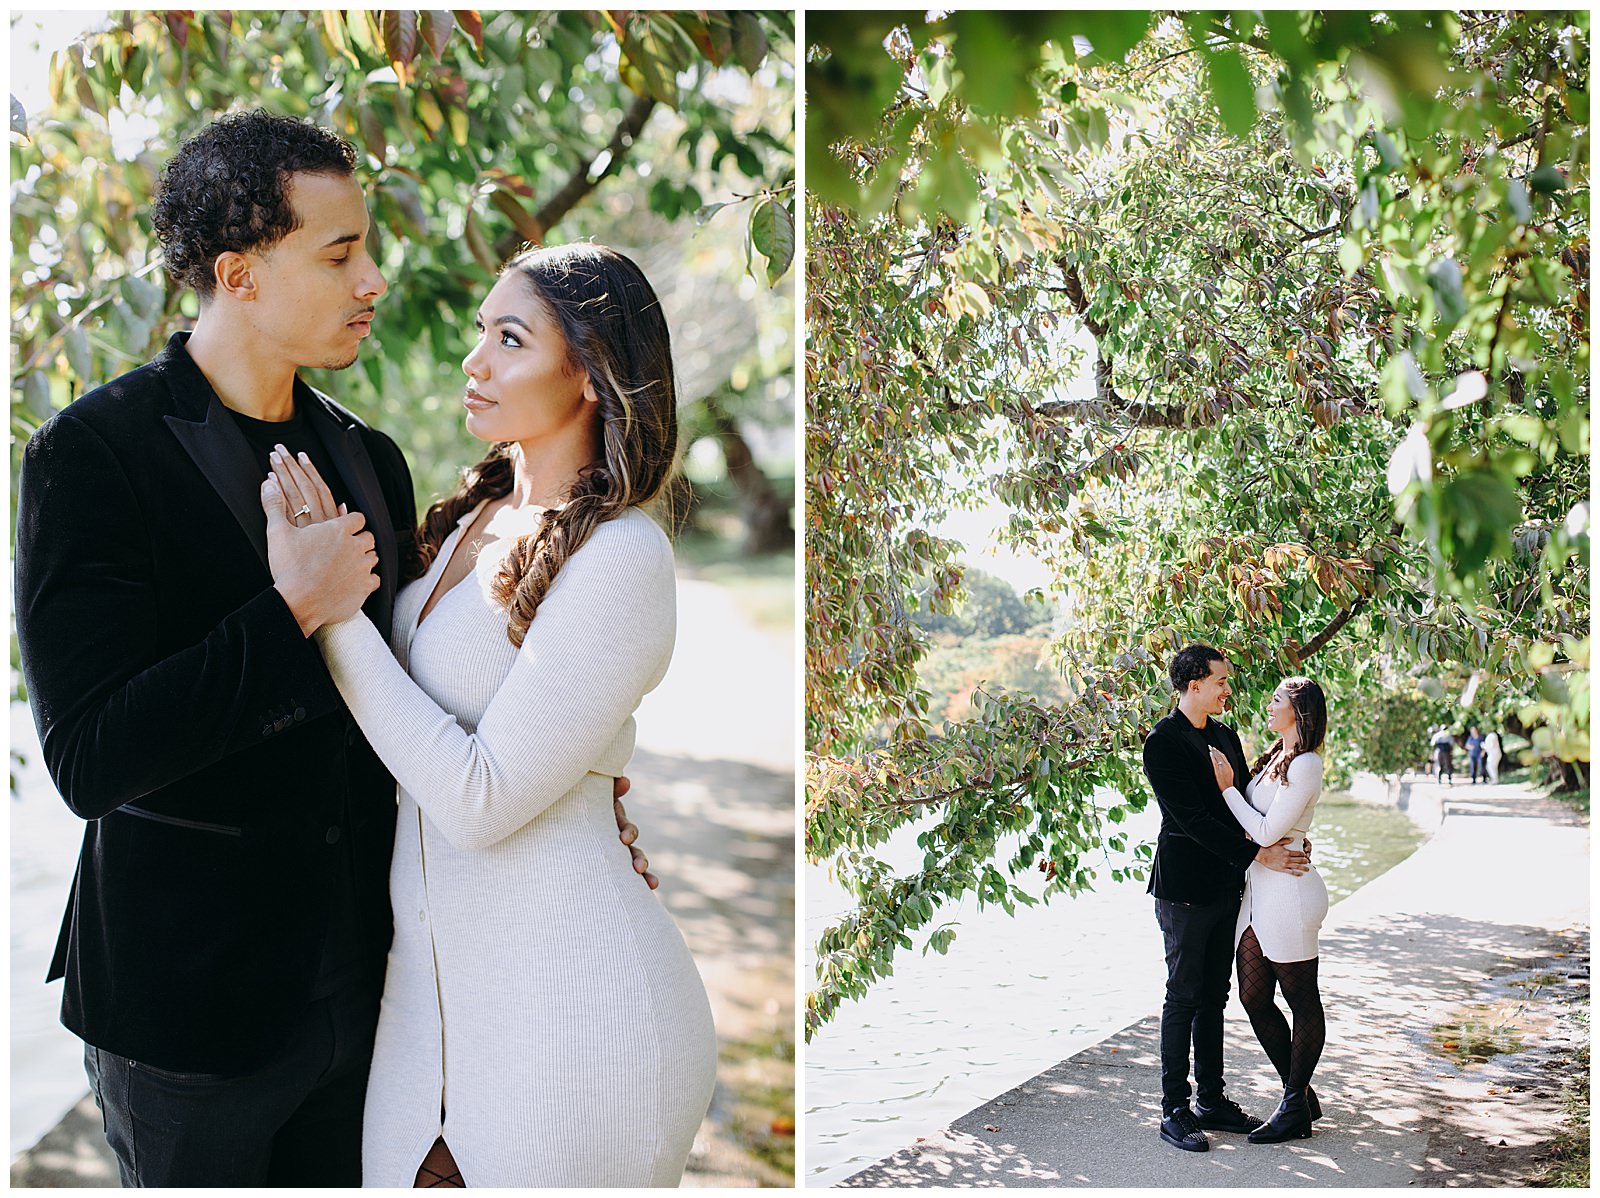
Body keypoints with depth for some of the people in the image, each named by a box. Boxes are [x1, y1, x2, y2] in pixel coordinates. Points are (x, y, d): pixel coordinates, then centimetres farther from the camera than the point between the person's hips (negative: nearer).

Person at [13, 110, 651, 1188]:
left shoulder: (371, 459, 4)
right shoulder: (89, 453, -16)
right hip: (194, 994, -5)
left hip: (356, 977, 6)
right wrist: (295, 610, -25)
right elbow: (88, 759, -24)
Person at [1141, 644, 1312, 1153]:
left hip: (1225, 886, 8)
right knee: (1184, 997, -2)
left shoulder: (1225, 736, 13)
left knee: (1214, 996, 13)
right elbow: (1193, 818, -19)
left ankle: (1212, 1100, 22)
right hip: (1185, 887, -8)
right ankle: (1175, 1109, 5)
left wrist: (1288, 840, -3)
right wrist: (1259, 854, -21)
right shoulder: (1163, 742, -14)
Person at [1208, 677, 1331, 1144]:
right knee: (1254, 998, 11)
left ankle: (1295, 1110, 11)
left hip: (1287, 892, -9)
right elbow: (1251, 818, 19)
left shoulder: (1306, 765, -13)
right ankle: (1301, 1094, 24)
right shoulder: (1274, 759, 15)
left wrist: (1227, 788, -11)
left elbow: (1267, 832, -17)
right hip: (1257, 891, 10)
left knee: (1302, 1002, 3)